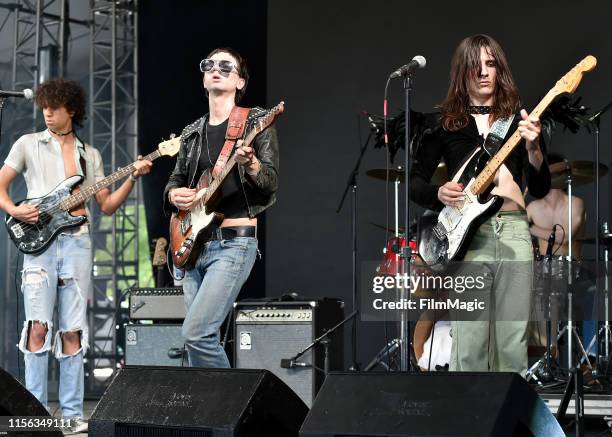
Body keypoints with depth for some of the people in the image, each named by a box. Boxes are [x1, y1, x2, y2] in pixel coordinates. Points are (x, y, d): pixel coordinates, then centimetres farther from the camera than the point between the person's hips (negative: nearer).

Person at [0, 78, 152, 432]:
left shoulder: (90, 155, 16)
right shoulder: (28, 145, 11)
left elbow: (107, 206, 14)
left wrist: (133, 178, 1)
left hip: (76, 242, 2)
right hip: (39, 241, -2)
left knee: (73, 331, 0)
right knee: (39, 326, -10)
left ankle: (73, 413, 3)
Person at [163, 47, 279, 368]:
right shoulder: (192, 133, 17)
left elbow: (271, 183, -9)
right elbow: (175, 181, 22)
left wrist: (251, 165, -30)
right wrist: (174, 194, -1)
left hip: (234, 244, -6)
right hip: (193, 245, 6)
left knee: (196, 334, -18)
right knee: (205, 339, 5)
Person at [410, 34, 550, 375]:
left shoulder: (517, 118, 10)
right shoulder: (447, 123, 8)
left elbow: (541, 188, 5)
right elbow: (415, 182, 10)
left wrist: (533, 148, -13)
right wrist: (440, 194, -12)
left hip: (514, 231, 1)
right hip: (466, 234, -1)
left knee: (513, 349, 1)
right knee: (469, 349, -6)